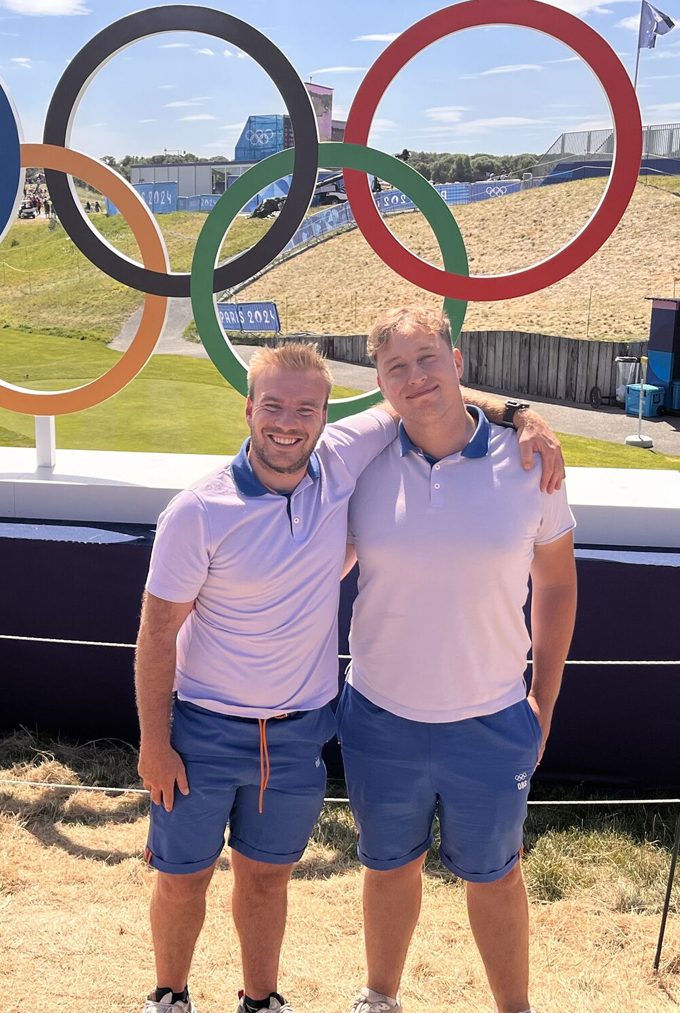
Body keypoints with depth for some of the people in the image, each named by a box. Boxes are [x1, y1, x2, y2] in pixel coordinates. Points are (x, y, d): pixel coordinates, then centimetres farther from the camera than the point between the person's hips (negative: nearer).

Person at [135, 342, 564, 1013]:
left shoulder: (340, 460, -9)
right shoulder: (199, 513, -19)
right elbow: (158, 631, -11)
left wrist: (520, 415, -8)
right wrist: (153, 744, -9)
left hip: (298, 731, 3)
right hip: (204, 730, -2)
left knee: (266, 876, 21)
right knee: (182, 879, 15)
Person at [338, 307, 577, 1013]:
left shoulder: (526, 464, -9)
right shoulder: (363, 466, -8)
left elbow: (556, 583, 3)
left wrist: (545, 701, 4)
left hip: (490, 724, -1)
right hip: (380, 719, 1)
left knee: (494, 876, 18)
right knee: (389, 868, 21)